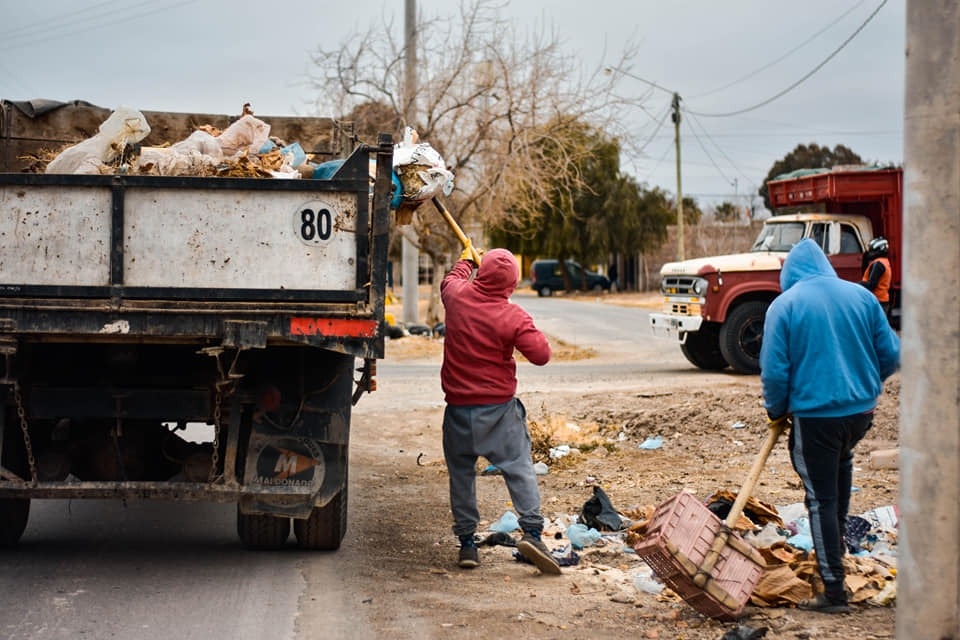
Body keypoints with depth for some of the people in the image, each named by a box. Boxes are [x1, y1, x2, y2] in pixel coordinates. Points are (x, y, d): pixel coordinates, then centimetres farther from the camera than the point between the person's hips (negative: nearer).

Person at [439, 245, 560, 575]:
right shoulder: (513, 317, -13)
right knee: (519, 468, 1)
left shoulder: (457, 296, -2)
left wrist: (465, 260, 43)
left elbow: (451, 279, 23)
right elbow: (541, 354, -12)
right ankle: (532, 531, -11)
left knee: (461, 473, 12)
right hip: (498, 408, -3)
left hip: (458, 406, 3)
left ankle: (467, 542, 13)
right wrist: (529, 331, 7)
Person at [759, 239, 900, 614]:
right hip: (861, 410, 4)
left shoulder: (784, 305, -8)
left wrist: (776, 410, 8)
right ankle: (837, 538, 37)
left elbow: (774, 370, -10)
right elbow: (891, 355, 4)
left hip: (813, 415, -4)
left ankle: (834, 591, 5)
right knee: (842, 462, 34)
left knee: (821, 500, 3)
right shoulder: (862, 296, 1)